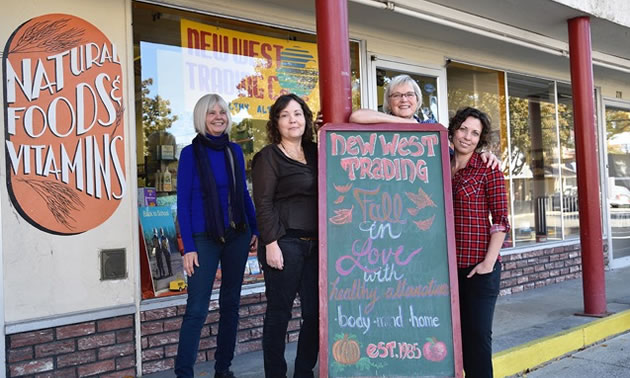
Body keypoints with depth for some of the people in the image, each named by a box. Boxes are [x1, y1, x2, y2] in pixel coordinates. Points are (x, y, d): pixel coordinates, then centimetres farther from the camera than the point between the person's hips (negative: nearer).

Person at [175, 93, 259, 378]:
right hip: (205, 238, -4)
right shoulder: (191, 153, -4)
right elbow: (183, 202, -6)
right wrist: (188, 247, -11)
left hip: (237, 236, 5)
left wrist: (256, 230, 8)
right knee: (197, 309, -6)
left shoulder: (234, 151, 7)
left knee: (231, 303, 11)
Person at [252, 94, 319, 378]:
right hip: (284, 243, -5)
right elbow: (263, 204, -9)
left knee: (315, 311, 7)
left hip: (314, 244, 6)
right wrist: (271, 243, -15)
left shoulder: (314, 152, 14)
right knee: (279, 312, 1)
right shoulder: (269, 156, -2)